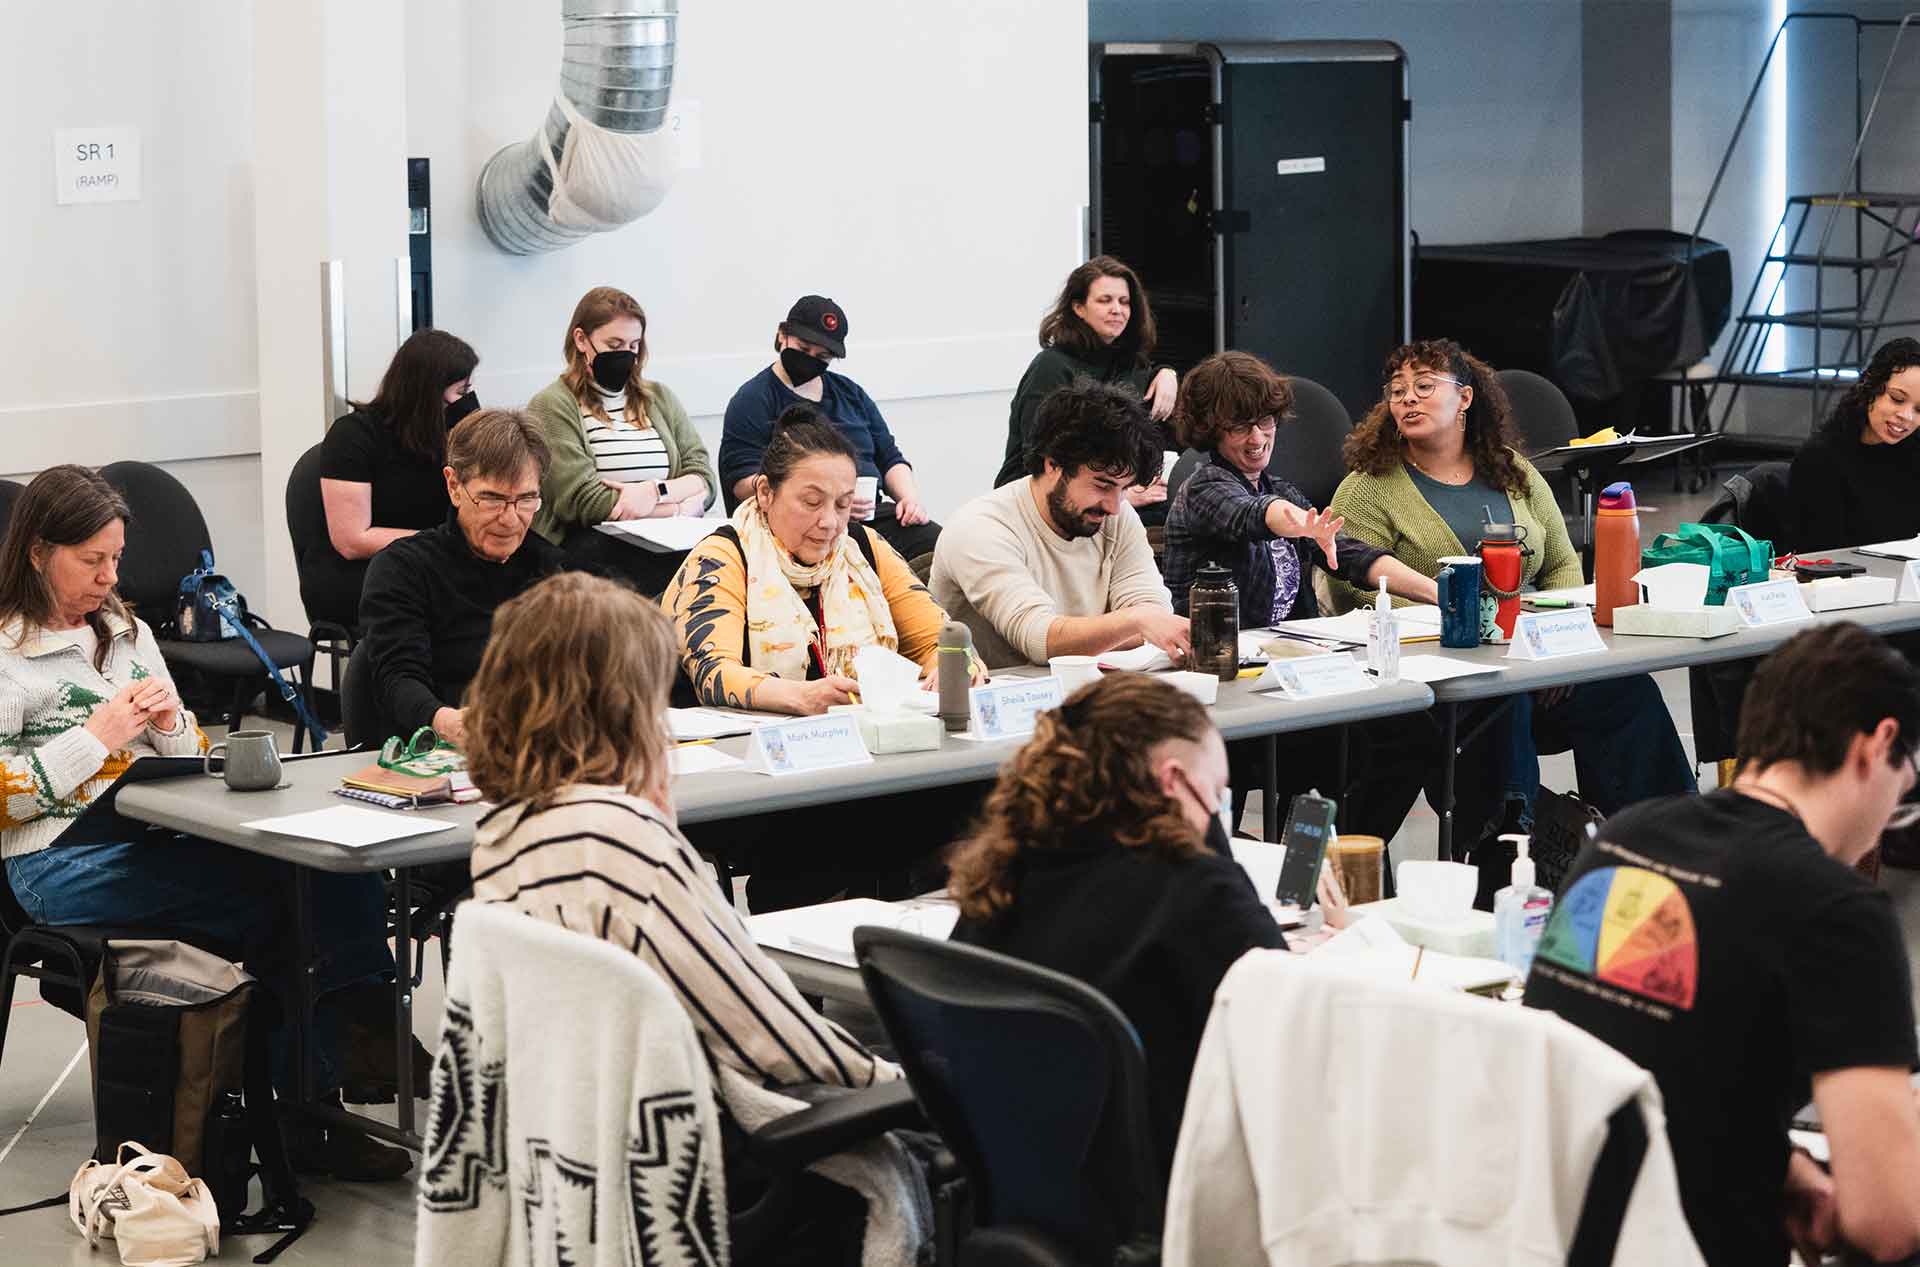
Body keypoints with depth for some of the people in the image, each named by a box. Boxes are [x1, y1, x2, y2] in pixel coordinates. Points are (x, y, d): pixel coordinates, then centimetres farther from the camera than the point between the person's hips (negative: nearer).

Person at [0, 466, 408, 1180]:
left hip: (156, 838, 6)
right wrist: (99, 735, -9)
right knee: (266, 898, -31)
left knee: (340, 878, -24)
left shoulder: (128, 634, 22)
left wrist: (170, 723, 3)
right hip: (58, 861, -6)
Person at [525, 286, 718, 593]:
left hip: (664, 546, 5)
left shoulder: (659, 398, 21)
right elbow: (585, 500, -8)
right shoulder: (552, 406, 3)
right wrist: (680, 506, -2)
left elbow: (704, 480, 12)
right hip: (591, 550, -5)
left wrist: (656, 491, -10)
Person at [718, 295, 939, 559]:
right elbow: (745, 483, -7)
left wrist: (910, 498, 5)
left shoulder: (850, 393, 25)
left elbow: (890, 458, 28)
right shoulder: (752, 400, 5)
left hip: (871, 515, 6)